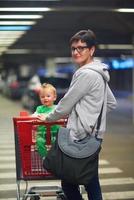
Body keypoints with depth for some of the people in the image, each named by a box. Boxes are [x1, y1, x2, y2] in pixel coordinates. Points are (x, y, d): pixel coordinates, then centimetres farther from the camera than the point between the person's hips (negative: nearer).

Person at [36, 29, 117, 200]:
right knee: (91, 183, 13)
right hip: (93, 135, 10)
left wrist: (48, 118, 6)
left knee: (68, 184, -1)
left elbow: (66, 103, -10)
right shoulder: (98, 74, 15)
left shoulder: (86, 74, -14)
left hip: (81, 138, -10)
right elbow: (112, 103, 23)